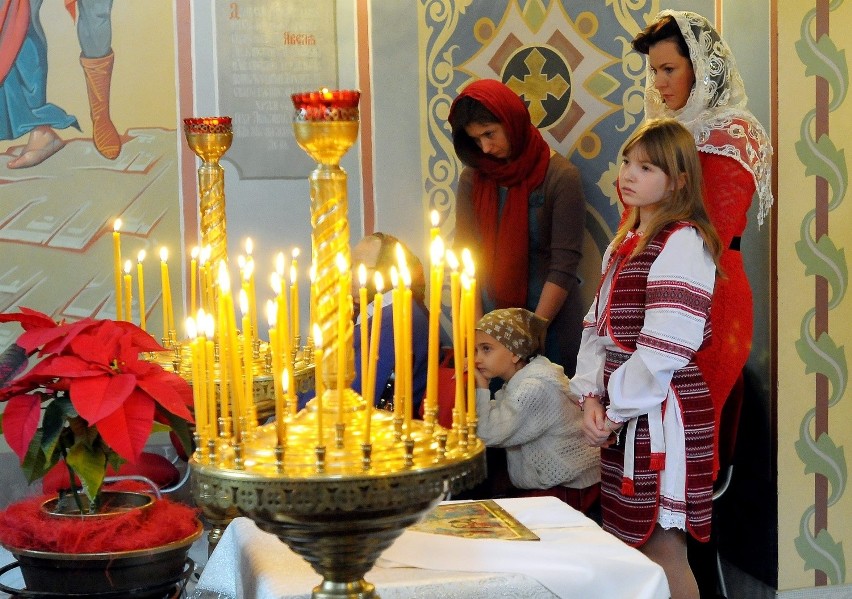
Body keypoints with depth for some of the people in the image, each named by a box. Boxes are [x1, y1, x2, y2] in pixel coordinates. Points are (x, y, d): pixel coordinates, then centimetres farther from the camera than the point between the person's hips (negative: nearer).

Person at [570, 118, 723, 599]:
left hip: (662, 414, -9)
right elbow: (597, 327, 13)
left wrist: (618, 410, -14)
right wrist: (592, 397, -2)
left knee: (663, 551, -4)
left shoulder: (683, 242, -13)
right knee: (634, 545, 14)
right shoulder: (624, 244, 16)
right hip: (622, 416, 9)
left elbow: (665, 346, -20)